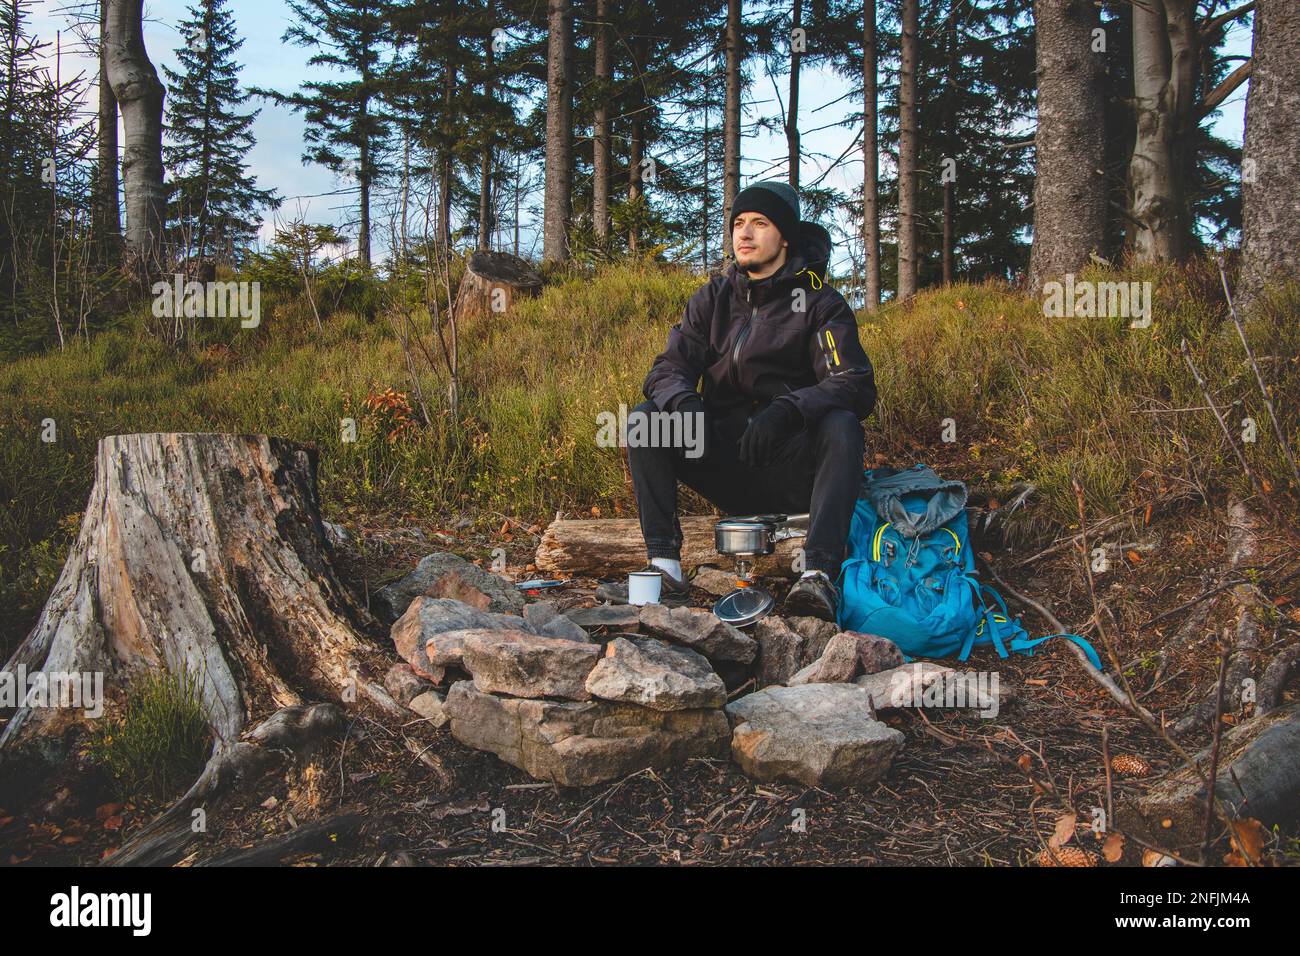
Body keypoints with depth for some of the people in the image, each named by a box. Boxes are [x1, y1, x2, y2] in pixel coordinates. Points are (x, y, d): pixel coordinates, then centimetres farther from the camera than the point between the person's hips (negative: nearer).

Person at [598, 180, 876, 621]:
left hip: (791, 471, -3)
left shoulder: (819, 302, -3)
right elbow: (668, 368, 1)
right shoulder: (714, 298, 9)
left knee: (842, 425, -32)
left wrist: (785, 409, -35)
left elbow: (857, 386, -16)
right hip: (725, 462, 3)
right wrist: (684, 402, -25)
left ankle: (818, 574, -43)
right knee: (644, 418, -15)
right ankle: (666, 571, -24)